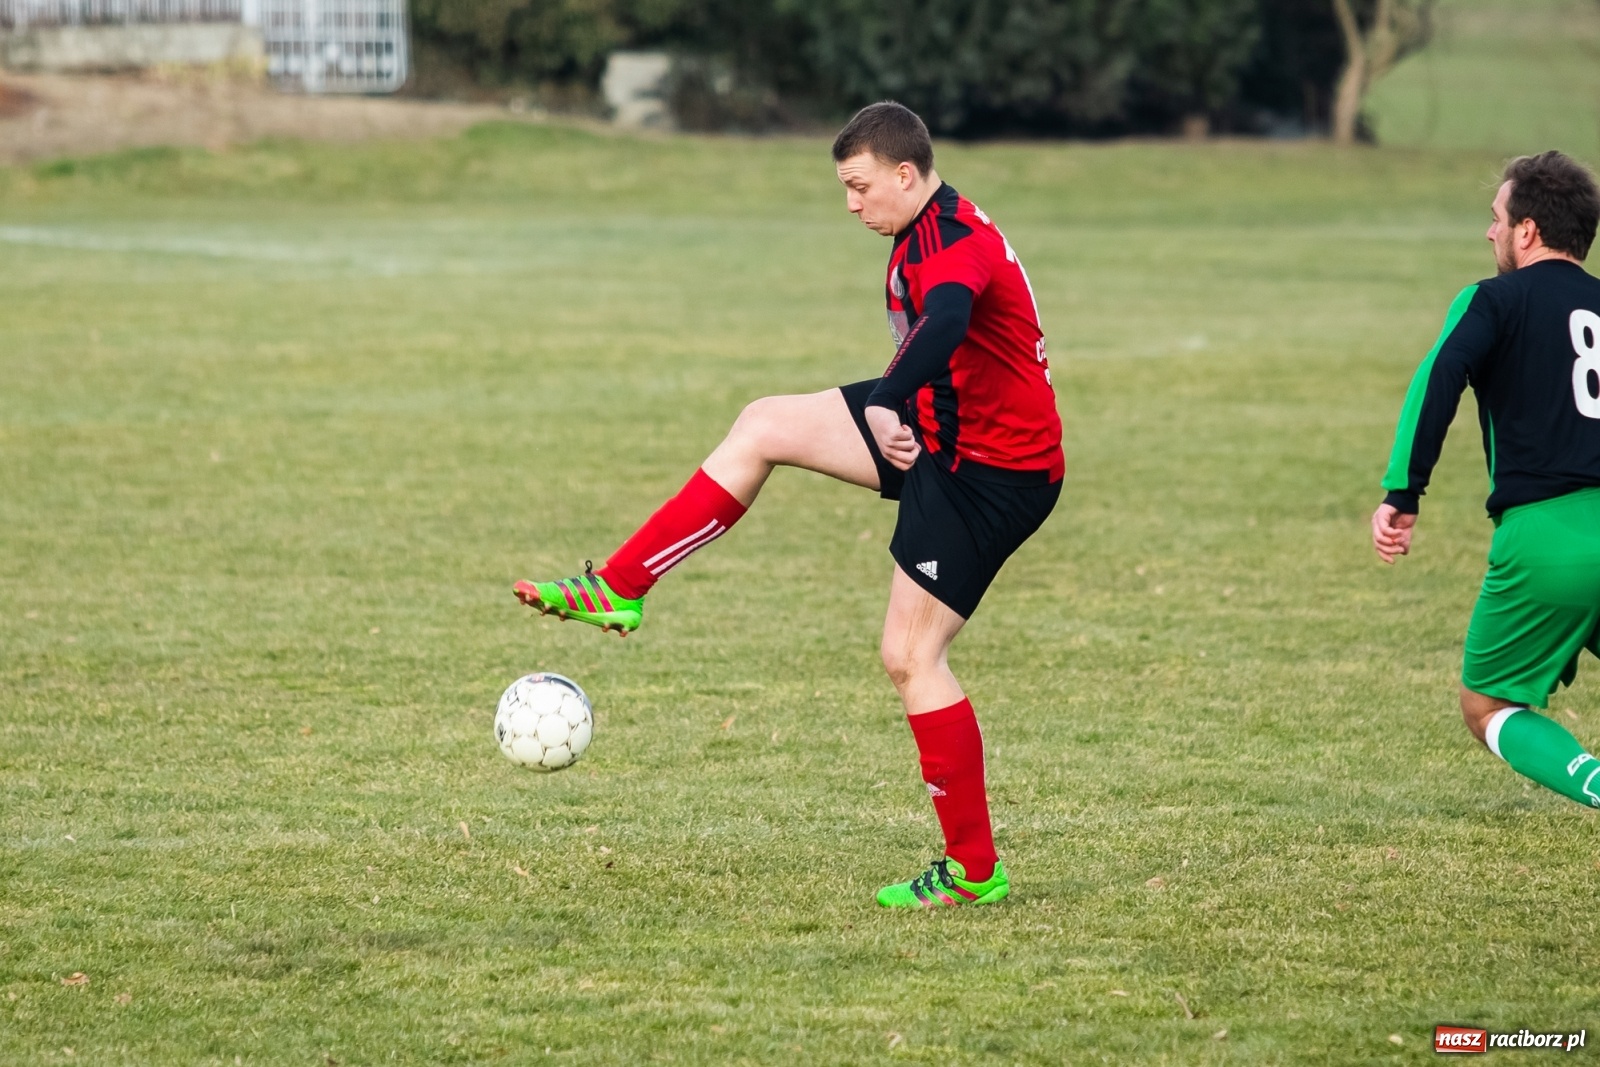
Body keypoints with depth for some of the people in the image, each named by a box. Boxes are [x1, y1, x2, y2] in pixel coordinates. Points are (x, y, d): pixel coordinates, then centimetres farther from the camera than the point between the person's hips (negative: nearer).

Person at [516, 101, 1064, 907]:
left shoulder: (951, 242, -24)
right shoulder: (926, 235, 10)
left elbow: (944, 324, -46)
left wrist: (886, 404, -55)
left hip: (991, 471, -10)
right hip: (937, 429, 10)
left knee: (909, 657, -8)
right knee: (764, 427, 5)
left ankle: (974, 870, 0)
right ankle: (618, 591, 7)